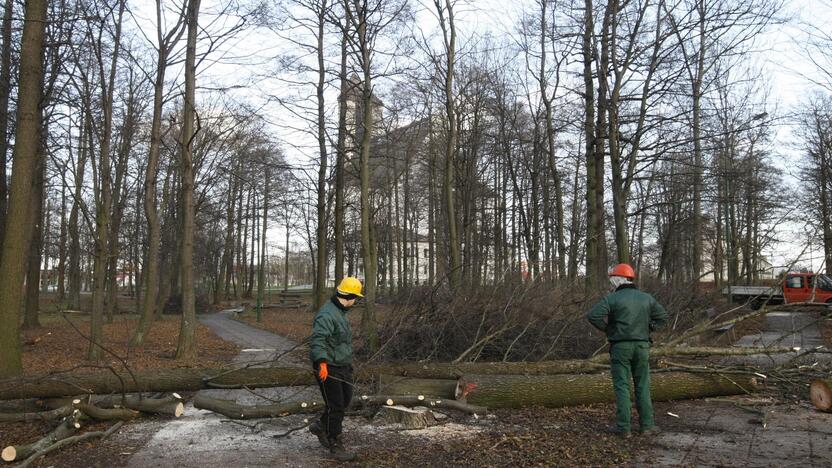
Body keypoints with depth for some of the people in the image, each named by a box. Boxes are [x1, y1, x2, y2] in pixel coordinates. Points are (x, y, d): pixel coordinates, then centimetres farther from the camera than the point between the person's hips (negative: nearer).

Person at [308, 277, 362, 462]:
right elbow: (317, 340, -32)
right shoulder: (327, 314, -21)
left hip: (343, 366, 10)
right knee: (336, 406, -3)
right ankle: (336, 446, 10)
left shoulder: (340, 312, 14)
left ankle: (320, 426, 39)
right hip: (328, 368, -10)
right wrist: (322, 363, -43)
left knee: (345, 400, 18)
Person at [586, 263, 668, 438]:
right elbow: (662, 316, 13)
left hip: (620, 347, -4)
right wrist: (647, 329, 12)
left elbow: (592, 315, -19)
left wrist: (607, 328, -3)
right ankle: (647, 424, 15)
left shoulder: (613, 298, -8)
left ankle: (623, 427, 2)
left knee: (622, 387, 1)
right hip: (642, 346, 4)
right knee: (643, 386, 12)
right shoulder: (646, 298, 7)